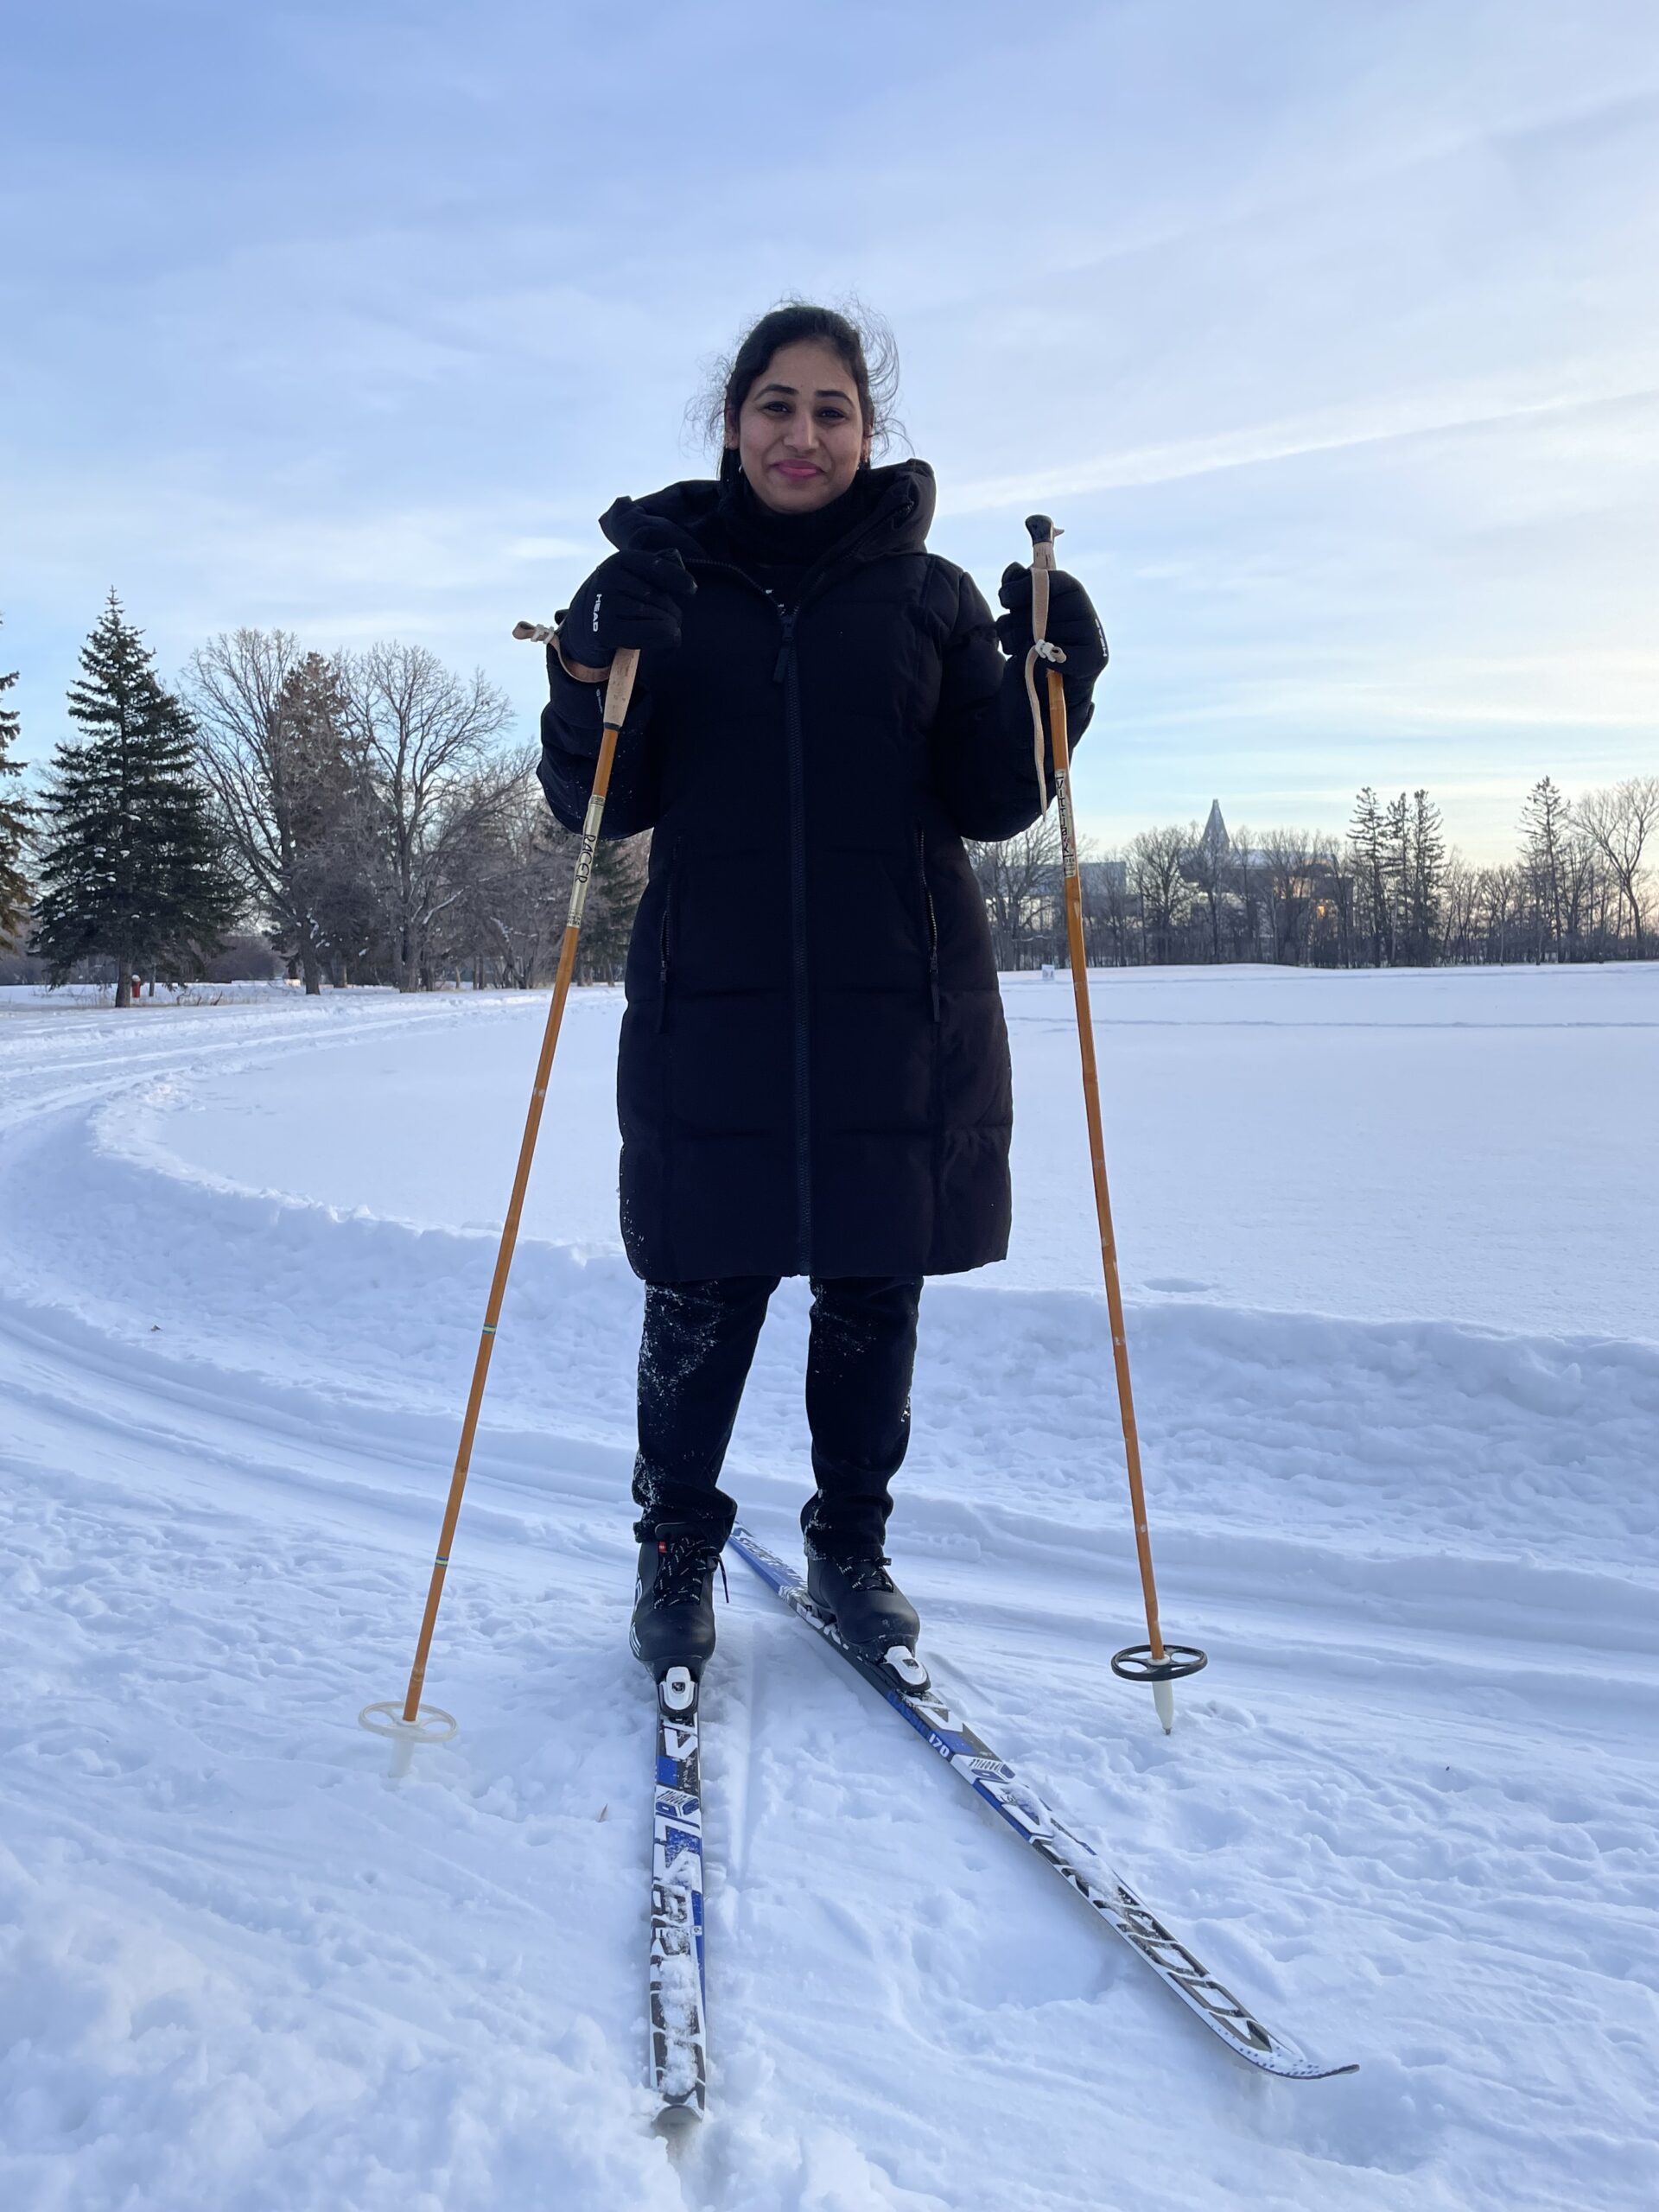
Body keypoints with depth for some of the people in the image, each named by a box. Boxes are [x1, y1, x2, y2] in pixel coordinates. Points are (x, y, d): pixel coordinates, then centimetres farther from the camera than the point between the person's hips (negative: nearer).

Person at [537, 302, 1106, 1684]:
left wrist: (1052, 686, -10)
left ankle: (850, 1547, 28)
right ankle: (677, 1549, 25)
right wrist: (594, 677, -14)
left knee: (872, 1294, 8)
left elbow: (991, 805, 5)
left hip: (900, 1006, 1)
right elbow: (599, 809, 3)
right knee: (703, 1294, 2)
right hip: (712, 1002, -1)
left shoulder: (928, 594, 9)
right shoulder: (662, 580, 8)